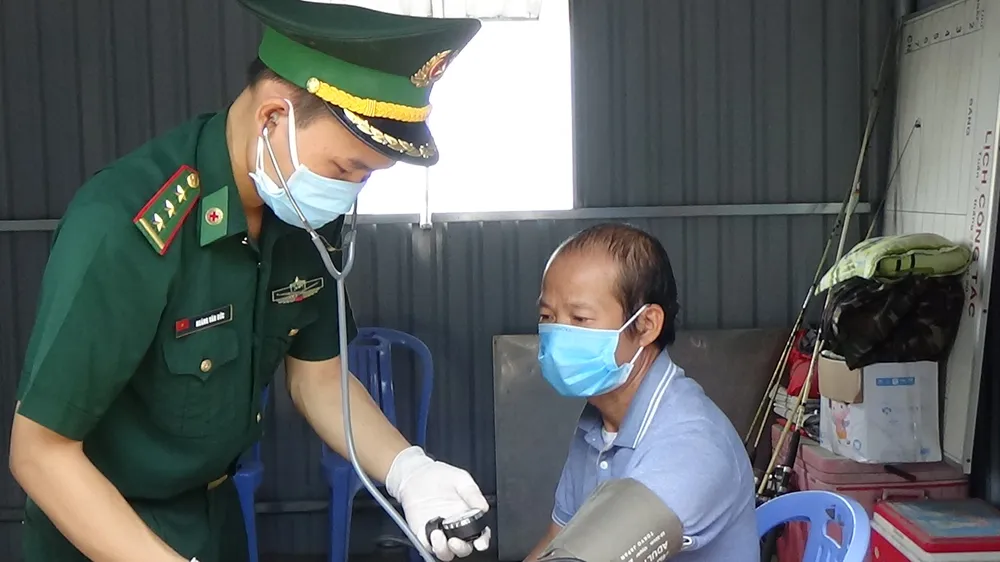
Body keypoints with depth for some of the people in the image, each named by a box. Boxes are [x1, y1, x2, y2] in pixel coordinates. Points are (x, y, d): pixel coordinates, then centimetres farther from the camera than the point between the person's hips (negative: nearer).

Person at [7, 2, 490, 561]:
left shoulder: (309, 217, -12)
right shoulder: (123, 228, -32)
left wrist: (409, 471, -17)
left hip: (217, 504, 7)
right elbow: (41, 451, -24)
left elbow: (317, 374, -2)